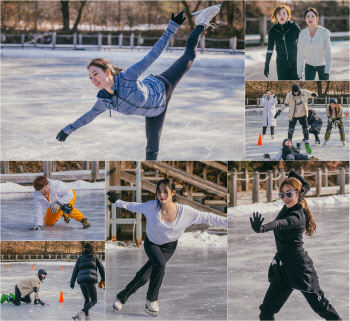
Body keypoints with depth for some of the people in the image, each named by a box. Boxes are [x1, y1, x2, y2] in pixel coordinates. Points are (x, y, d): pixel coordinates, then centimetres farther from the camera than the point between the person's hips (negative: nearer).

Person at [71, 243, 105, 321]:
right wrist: (103, 280, 21)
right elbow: (101, 268, 12)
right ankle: (81, 313, -24)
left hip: (81, 279, 4)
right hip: (90, 279, -4)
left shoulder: (80, 258, 17)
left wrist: (72, 282, 10)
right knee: (94, 301, -3)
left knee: (87, 300, 19)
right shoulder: (94, 256, 12)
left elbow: (75, 270, 11)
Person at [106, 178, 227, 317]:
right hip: (152, 243, -1)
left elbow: (207, 217, -17)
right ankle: (152, 299, -13)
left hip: (168, 247, 1)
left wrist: (228, 221, -20)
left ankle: (121, 297, 18)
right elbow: (135, 206, -2)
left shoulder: (184, 211, -23)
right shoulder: (152, 207, -22)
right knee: (160, 263, -32)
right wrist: (117, 202, 3)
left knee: (144, 276, -6)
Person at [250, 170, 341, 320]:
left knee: (320, 305, 5)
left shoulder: (297, 216, -20)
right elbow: (306, 185, 20)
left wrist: (262, 228, -62)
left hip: (299, 267, -8)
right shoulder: (290, 207, 3)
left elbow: (281, 223, -44)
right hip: (282, 267, 8)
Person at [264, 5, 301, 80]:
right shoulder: (273, 30, -6)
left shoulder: (294, 27, -10)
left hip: (294, 62, -1)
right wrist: (266, 65, 7)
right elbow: (269, 49, 4)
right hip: (281, 63, 1)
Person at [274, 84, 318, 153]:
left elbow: (310, 94, 4)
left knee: (306, 129, 2)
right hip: (293, 115, -1)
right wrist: (279, 111, -3)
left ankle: (307, 145, 18)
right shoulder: (289, 95, -14)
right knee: (291, 130, 2)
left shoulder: (304, 92, -13)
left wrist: (313, 94, -21)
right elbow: (285, 103, 0)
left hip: (303, 114, 1)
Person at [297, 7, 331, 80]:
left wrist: (327, 71, -20)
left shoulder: (324, 32, -18)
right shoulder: (302, 34, -10)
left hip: (322, 66, -1)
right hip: (309, 66, 1)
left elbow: (328, 52, -15)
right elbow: (300, 55, -3)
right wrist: (299, 73, -4)